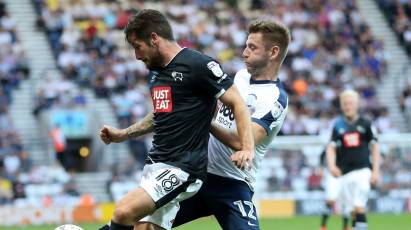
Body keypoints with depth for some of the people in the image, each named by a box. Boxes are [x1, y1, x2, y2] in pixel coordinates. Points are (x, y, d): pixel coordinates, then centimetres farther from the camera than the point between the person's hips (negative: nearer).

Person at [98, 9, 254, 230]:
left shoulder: (198, 65, -10)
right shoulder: (157, 71, 17)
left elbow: (237, 103, -10)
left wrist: (247, 148, -22)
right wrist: (123, 134, 28)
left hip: (182, 168, -9)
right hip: (155, 165, 9)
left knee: (124, 211, -25)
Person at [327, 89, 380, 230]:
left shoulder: (365, 124, 4)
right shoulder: (338, 125, 8)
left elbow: (374, 147, 8)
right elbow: (331, 148, 4)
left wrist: (375, 171, 2)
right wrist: (331, 165, -15)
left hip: (363, 170, -2)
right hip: (345, 172, 2)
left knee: (359, 206, -16)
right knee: (352, 209, 5)